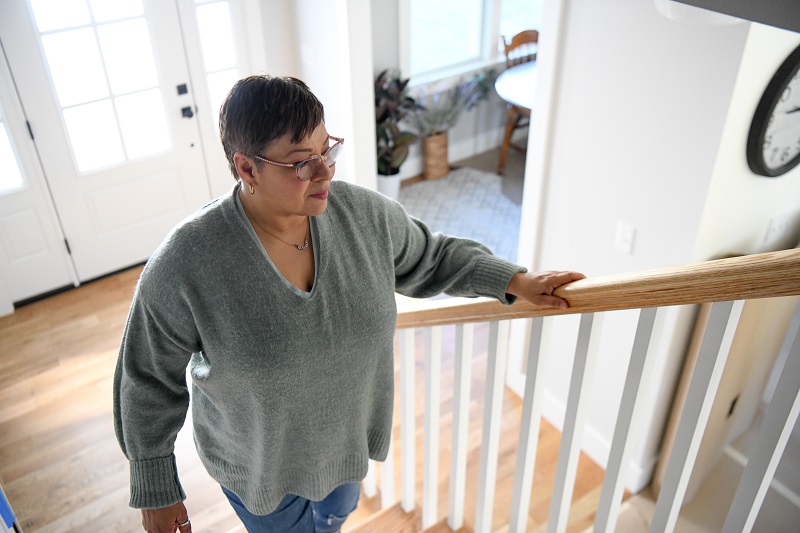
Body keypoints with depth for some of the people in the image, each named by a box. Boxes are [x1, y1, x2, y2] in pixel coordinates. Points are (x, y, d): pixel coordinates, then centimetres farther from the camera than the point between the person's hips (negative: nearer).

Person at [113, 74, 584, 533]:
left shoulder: (364, 214, -20)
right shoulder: (183, 268, -31)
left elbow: (429, 255, 1)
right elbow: (150, 383, -17)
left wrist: (514, 280, -4)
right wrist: (156, 491, -8)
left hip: (345, 436, 4)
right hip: (257, 465, -4)